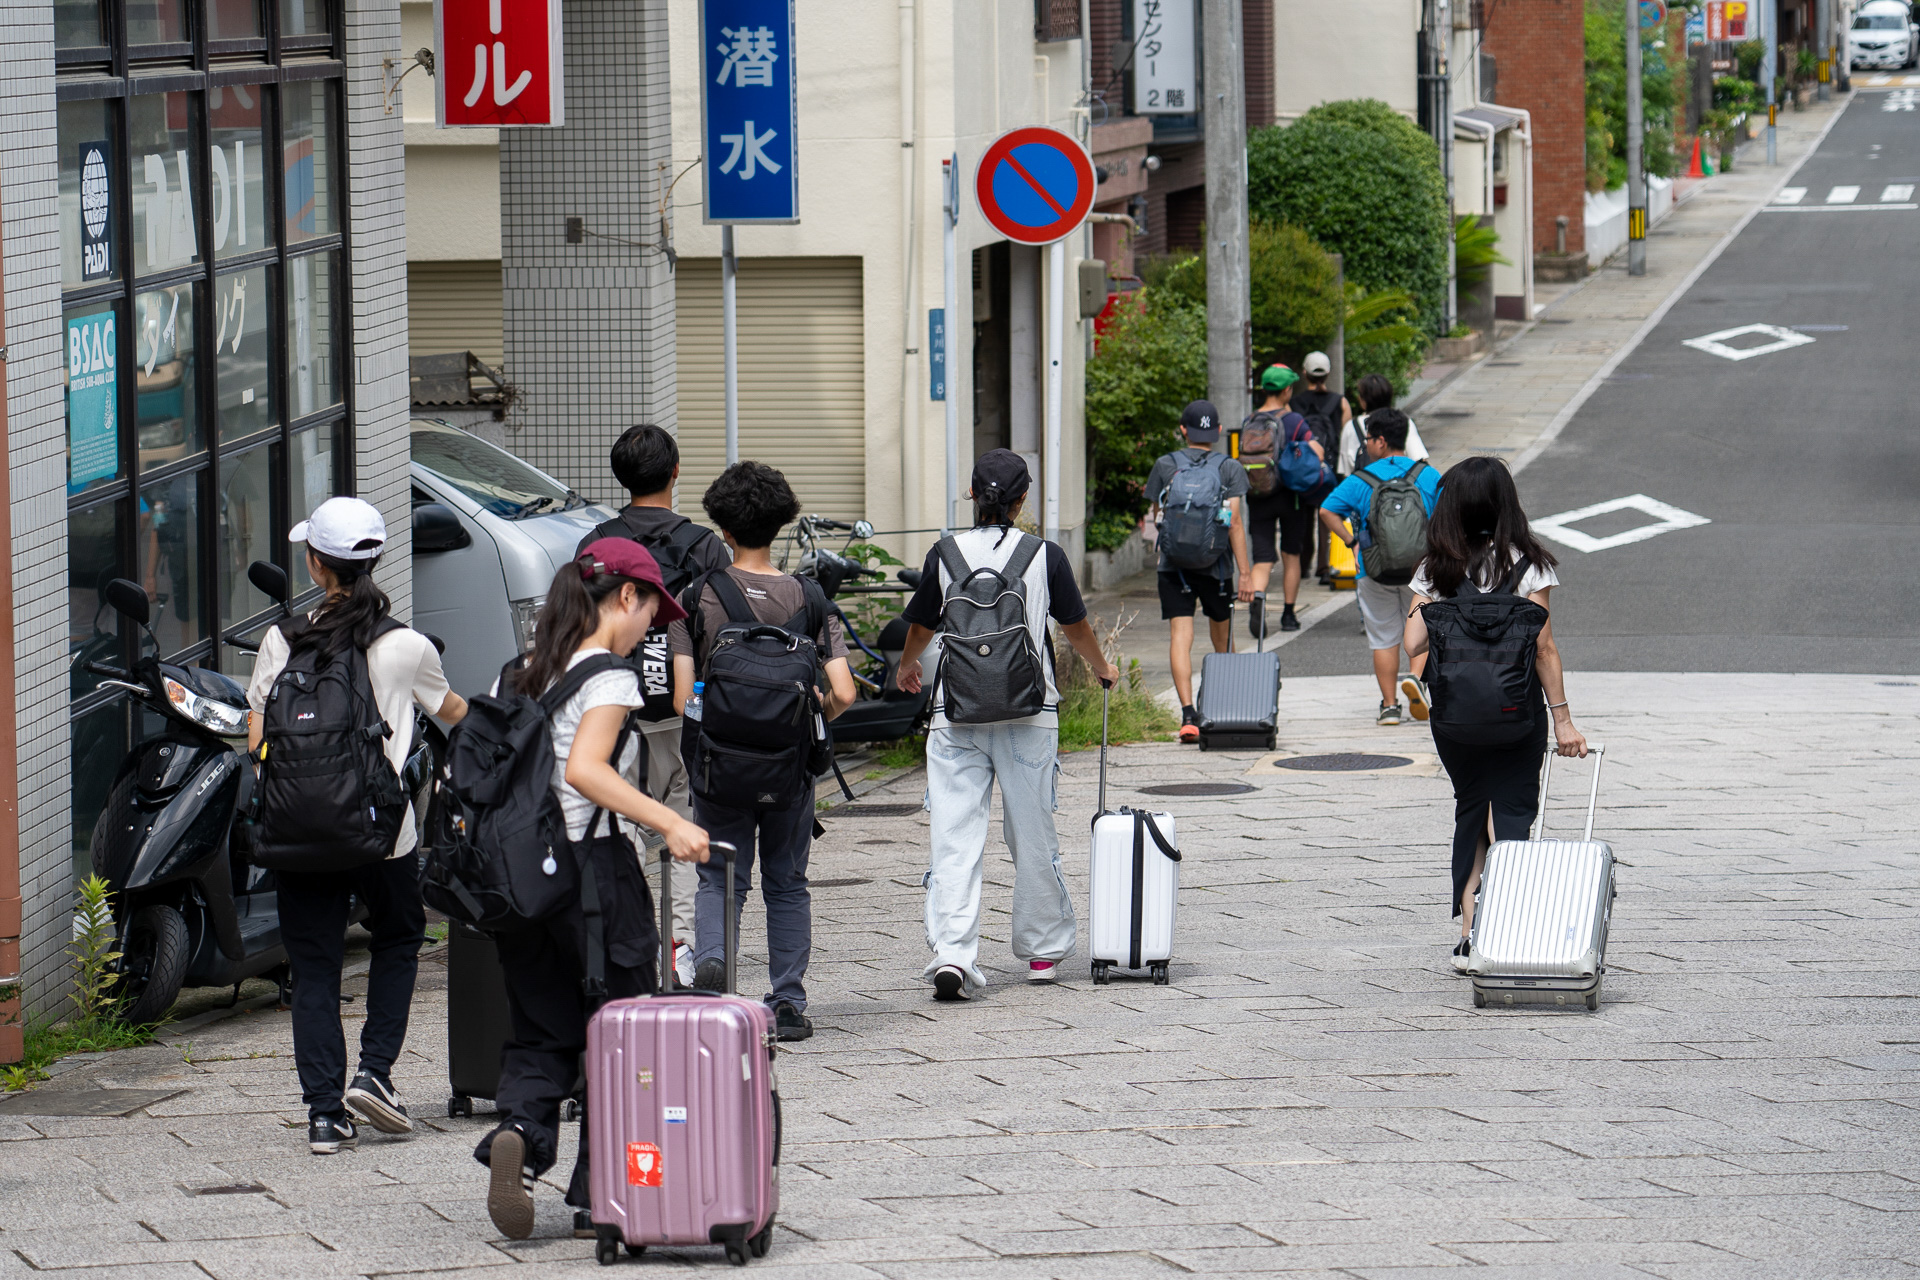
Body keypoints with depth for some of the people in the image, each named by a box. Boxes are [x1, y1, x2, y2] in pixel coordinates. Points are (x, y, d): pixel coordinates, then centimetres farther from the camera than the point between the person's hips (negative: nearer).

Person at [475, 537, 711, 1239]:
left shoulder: (520, 674, 10)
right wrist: (668, 822, -26)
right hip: (592, 865, -6)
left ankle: (518, 1130, -17)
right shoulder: (609, 676, -11)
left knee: (541, 1032, 12)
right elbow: (585, 769, -25)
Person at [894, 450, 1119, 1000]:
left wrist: (906, 667, 36)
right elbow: (1076, 627, 12)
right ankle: (1042, 949, 25)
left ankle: (951, 951, -16)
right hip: (1029, 714, 0)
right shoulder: (1046, 557, -2)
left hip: (956, 716, 0)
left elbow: (920, 629, 13)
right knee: (1033, 835, 12)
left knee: (954, 836, -2)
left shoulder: (945, 555, -1)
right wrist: (1102, 668, 33)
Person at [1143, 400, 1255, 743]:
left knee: (1181, 636, -6)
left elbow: (1156, 513, 10)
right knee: (1222, 637, 19)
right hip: (1216, 566, 0)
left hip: (1174, 564, 0)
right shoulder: (1230, 469, -3)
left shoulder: (1165, 466, 1)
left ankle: (1188, 713, -23)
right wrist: (1245, 573, -11)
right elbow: (1235, 522, -10)